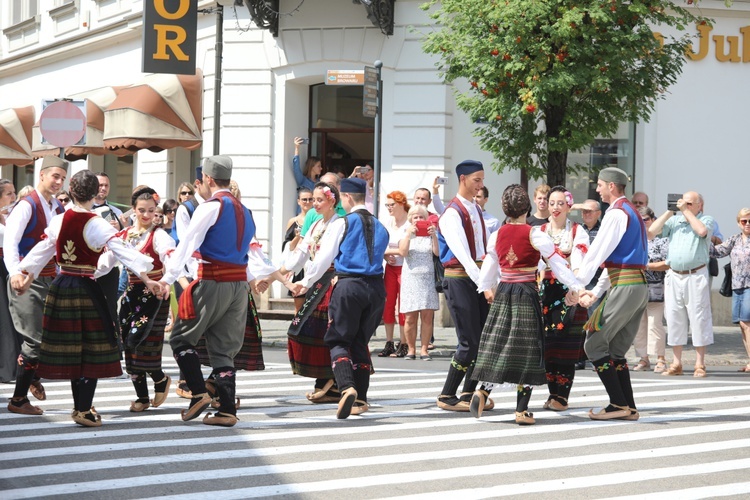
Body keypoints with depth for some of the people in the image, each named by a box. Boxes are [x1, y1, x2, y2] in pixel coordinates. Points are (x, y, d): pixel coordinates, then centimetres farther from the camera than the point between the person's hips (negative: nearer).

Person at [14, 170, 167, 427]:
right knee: (92, 350, 2)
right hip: (86, 289, -5)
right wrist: (147, 279, -25)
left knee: (70, 347, 12)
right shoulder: (98, 225, -12)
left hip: (61, 287, 5)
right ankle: (84, 410, 0)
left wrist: (26, 276, 16)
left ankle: (81, 405, 23)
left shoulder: (58, 221, 1)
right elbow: (123, 252, -20)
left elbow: (41, 251, 6)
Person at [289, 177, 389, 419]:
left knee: (338, 339, 1)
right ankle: (360, 399, 12)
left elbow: (324, 257, -1)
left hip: (349, 285, -5)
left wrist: (306, 281, 11)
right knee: (361, 342, 13)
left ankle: (347, 387, -23)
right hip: (376, 287, 5)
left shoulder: (341, 224, -2)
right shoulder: (380, 227, 13)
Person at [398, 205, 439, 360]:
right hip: (410, 278, 0)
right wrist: (409, 234, -17)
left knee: (427, 317, -4)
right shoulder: (406, 235, 9)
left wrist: (434, 235, -15)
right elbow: (403, 252, -9)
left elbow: (437, 252, -5)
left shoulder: (430, 235, 10)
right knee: (410, 318, -3)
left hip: (428, 278, 0)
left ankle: (424, 349, 1)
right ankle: (411, 349, 7)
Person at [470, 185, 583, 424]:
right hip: (527, 292, -4)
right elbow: (556, 262, -7)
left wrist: (486, 288, 32)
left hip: (503, 293, 4)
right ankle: (522, 410, -1)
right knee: (526, 348, 0)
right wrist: (574, 286, 2)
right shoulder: (535, 234, -9)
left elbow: (489, 264, 15)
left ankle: (482, 391, -8)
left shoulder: (497, 235, 5)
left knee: (496, 344, 12)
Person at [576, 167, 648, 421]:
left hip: (624, 287, -10)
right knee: (616, 351, 12)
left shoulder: (616, 213, -10)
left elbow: (596, 253, -12)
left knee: (594, 345, -4)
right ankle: (629, 408, 9)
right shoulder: (633, 213, 22)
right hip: (640, 286, 10)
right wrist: (596, 291, 19)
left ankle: (618, 405, -6)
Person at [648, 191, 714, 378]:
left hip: (696, 276, -4)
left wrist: (686, 211, -9)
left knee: (698, 318, -3)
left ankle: (700, 364, 1)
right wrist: (669, 212, 5)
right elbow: (652, 231, 7)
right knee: (674, 319, 5)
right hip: (674, 276, 4)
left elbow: (702, 231, -18)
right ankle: (676, 363, 11)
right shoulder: (674, 220, 15)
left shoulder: (706, 219, 4)